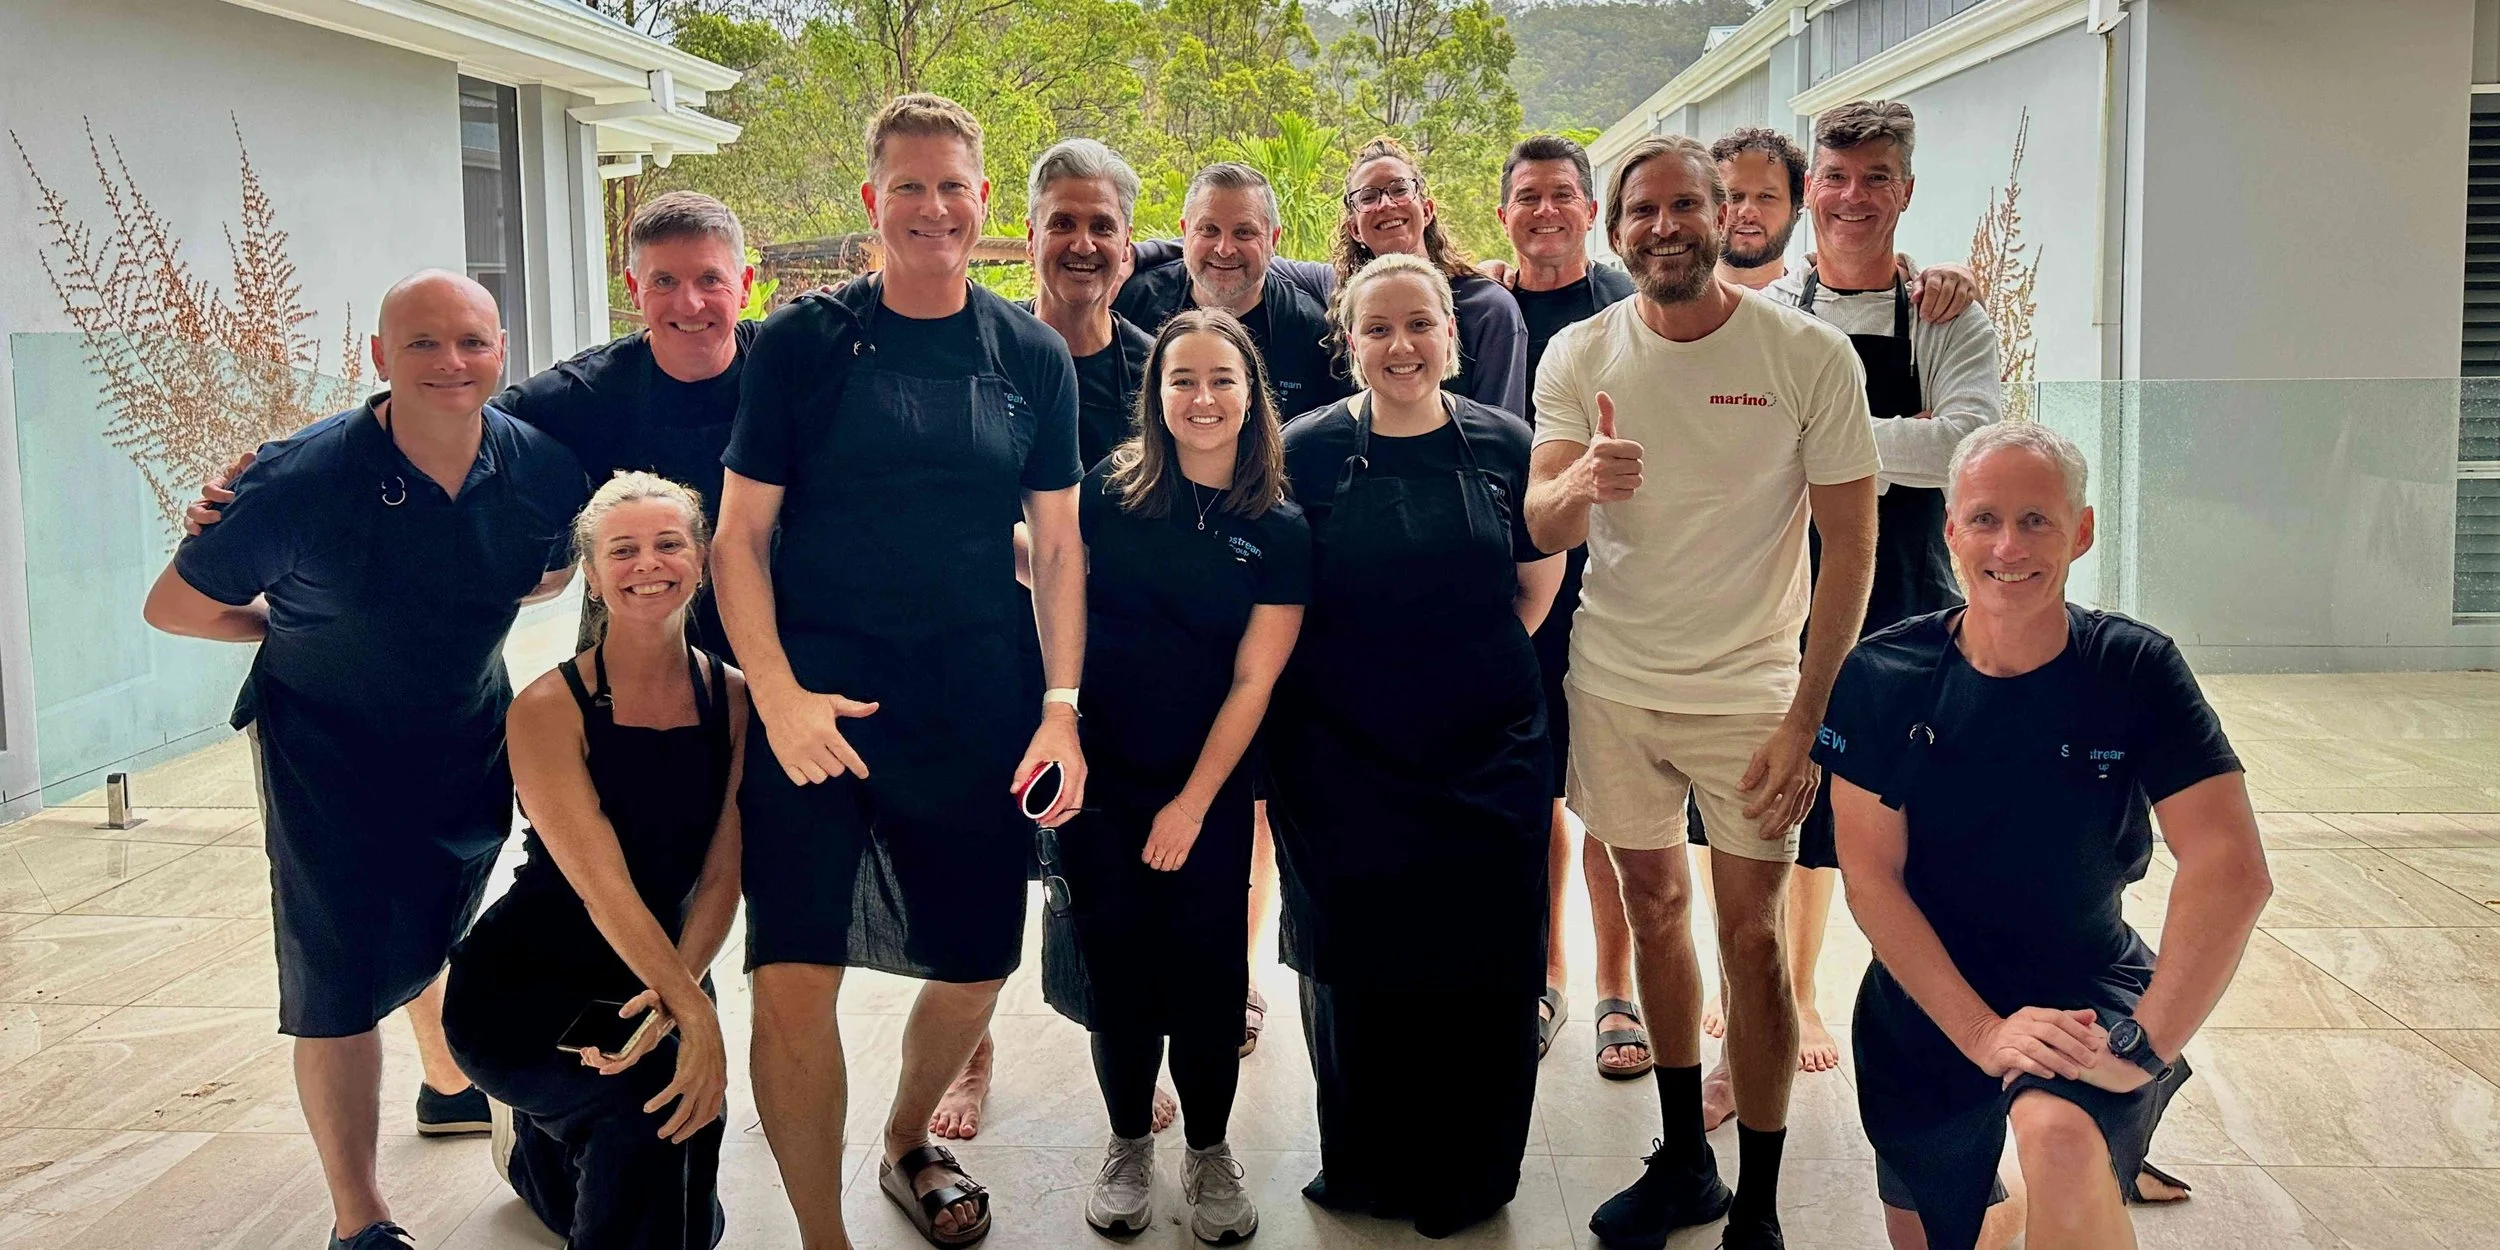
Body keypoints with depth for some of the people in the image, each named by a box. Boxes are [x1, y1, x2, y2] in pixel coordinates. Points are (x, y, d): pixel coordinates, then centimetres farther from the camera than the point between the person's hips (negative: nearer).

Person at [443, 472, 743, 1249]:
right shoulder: (550, 709, -18)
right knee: (664, 1085, -32)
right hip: (520, 985, -5)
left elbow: (722, 874, -11)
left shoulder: (733, 699, -7)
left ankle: (541, 1142, 36)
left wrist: (677, 992, -29)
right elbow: (601, 882, -26)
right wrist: (693, 1010, -36)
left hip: (665, 974, 5)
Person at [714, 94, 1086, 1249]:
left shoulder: (1032, 355, 5)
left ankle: (907, 1141, 42)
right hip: (818, 700, -2)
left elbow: (1056, 540, 8)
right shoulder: (804, 339, -1)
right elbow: (740, 532, -2)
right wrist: (777, 694, -14)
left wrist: (1061, 703, -2)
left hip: (979, 715, 3)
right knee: (793, 979, -10)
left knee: (976, 968, 12)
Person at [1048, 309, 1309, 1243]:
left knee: (1205, 966, 5)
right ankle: (1129, 1145, 26)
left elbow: (1253, 679, -4)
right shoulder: (1108, 490, -3)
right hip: (1100, 775, 0)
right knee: (1115, 962, 6)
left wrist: (1194, 801, -7)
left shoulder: (1280, 530, -3)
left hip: (1209, 787, 0)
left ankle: (1209, 1153, 24)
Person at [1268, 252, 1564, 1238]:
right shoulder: (1309, 450, -3)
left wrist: (1475, 666, 8)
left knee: (1486, 970, 5)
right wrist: (1363, 674, 5)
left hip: (1487, 758, 1)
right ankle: (1364, 1169, 29)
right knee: (1356, 971, 9)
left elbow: (1539, 576, 12)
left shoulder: (1501, 443, 0)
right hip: (1345, 763, -1)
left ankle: (1468, 1177, 25)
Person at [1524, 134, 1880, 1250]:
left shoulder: (1809, 354, -8)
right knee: (1652, 907, 13)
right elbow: (1541, 526, -6)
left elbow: (1850, 543, -7)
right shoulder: (1579, 356, 0)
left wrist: (1806, 719, -13)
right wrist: (1583, 482, -31)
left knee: (1750, 937, 0)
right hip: (1614, 681, 3)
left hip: (1750, 689, -3)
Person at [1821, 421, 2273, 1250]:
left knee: (2060, 1139, -36)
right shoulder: (1881, 677, -11)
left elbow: (2231, 870, -19)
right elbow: (1870, 876, -12)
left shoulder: (2135, 671, -12)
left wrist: (2143, 1045, -26)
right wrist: (1982, 1032, -21)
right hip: (1928, 1006, 3)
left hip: (2086, 990, -2)